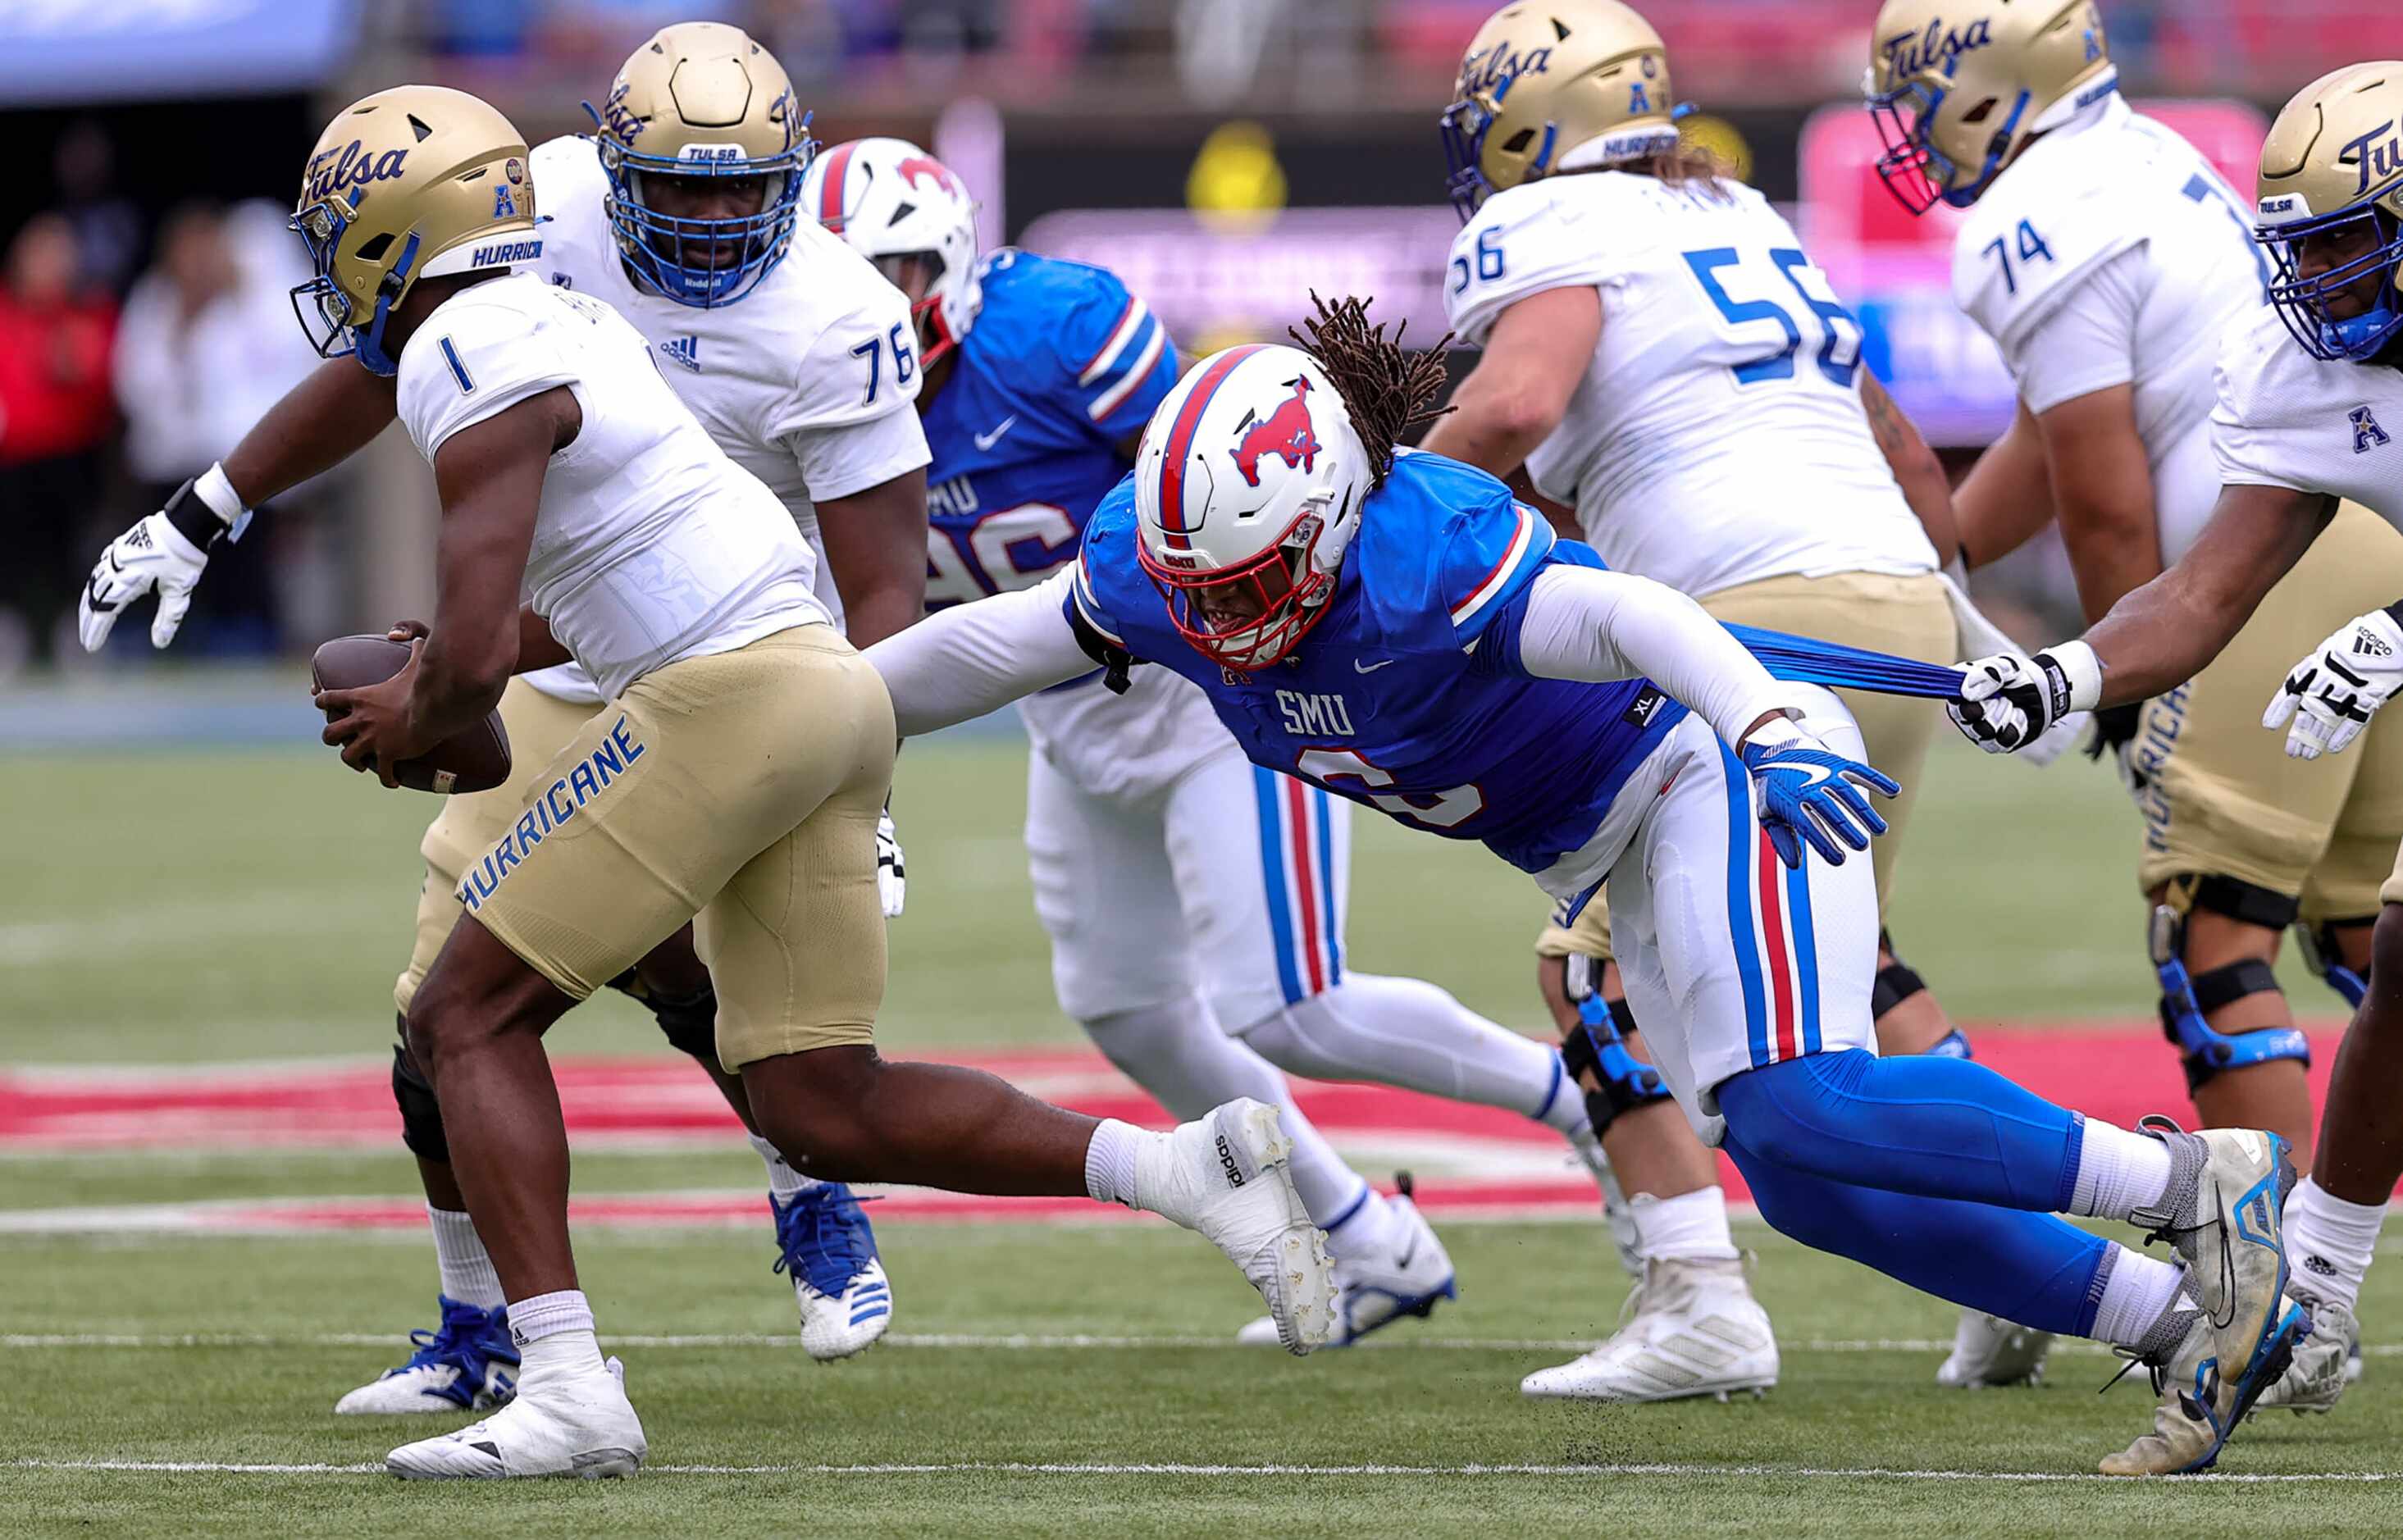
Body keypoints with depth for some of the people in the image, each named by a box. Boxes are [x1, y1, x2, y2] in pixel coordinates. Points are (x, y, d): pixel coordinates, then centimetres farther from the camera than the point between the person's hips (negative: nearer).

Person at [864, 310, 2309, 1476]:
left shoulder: (1427, 556, -32)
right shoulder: (1154, 569, -8)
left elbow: (1628, 615, -47)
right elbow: (996, 643, 10)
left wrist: (1768, 732, -63)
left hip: (1707, 762, -9)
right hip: (1627, 855, 9)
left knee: (1801, 1114, -27)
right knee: (1801, 1182, 1)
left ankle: (2203, 1180, -20)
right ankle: (2193, 1324, 2)